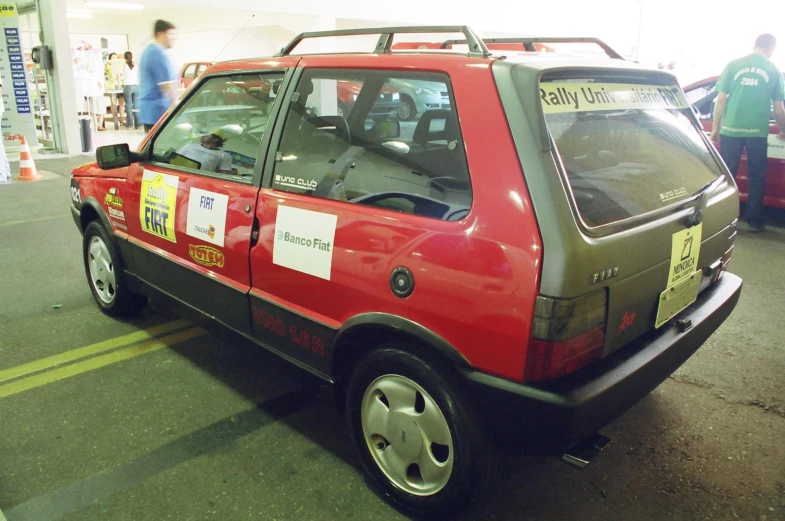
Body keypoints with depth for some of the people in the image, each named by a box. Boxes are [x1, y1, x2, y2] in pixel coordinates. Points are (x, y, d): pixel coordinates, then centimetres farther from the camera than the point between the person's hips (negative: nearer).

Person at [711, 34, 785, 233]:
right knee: (756, 177, 9)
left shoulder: (734, 65, 3)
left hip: (731, 129, 0)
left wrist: (715, 128, 6)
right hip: (757, 131, 0)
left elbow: (721, 100, -1)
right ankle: (754, 221, 13)